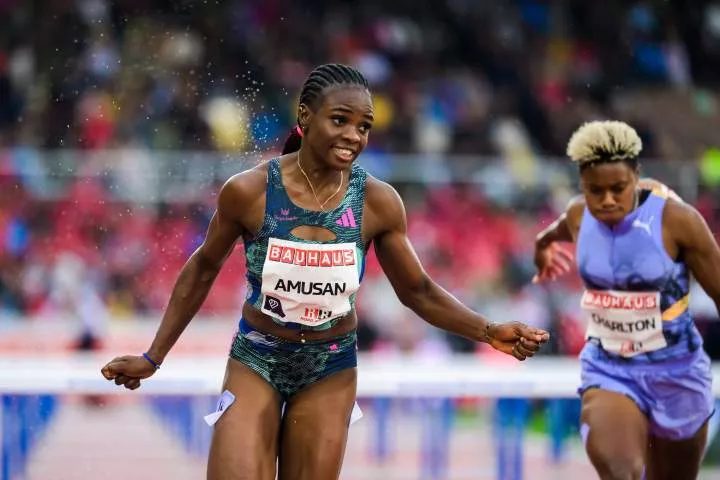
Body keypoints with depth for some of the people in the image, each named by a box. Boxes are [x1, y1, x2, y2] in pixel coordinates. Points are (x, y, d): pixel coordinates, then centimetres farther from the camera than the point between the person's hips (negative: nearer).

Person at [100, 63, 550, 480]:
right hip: (256, 361, -1)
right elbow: (203, 269, 1)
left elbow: (419, 291, 0)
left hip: (330, 371, 2)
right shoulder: (248, 191, -16)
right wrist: (154, 357, 4)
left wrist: (490, 332, -14)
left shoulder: (378, 202, -13)